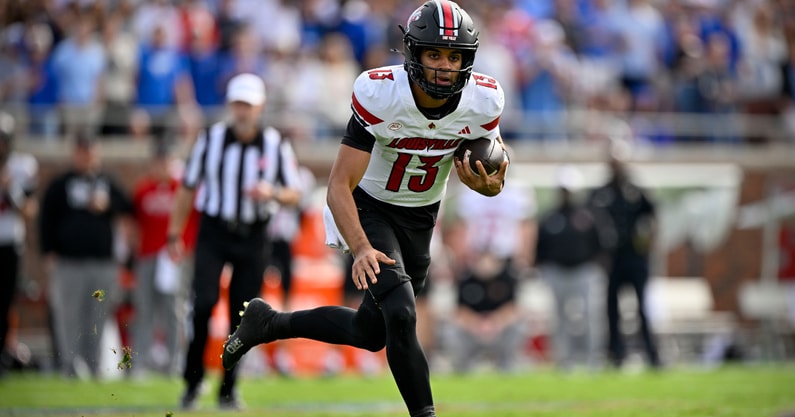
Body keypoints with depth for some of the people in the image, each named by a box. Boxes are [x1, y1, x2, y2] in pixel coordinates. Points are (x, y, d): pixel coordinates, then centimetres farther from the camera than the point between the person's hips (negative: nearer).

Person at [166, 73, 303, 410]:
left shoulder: (276, 145, -1)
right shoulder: (210, 139, -2)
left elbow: (295, 194, 2)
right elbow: (188, 188, 7)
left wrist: (272, 193, -20)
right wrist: (175, 233, 7)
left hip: (252, 239, 1)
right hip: (213, 232, -1)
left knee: (242, 316, 2)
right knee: (204, 301, -18)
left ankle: (228, 388, 15)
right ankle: (193, 379, -4)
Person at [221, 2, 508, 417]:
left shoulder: (483, 101, -18)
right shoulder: (378, 95, -30)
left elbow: (491, 167, 0)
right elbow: (339, 187, -30)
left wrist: (490, 185, -26)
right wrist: (362, 249, -45)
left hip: (421, 219, 5)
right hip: (370, 210, -5)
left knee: (371, 333, 14)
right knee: (401, 316, -25)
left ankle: (268, 323, 34)